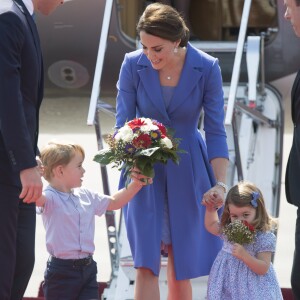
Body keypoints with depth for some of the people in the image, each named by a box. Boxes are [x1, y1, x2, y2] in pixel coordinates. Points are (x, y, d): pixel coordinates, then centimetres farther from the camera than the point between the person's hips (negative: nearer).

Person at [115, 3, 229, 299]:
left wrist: (220, 183, -19)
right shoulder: (133, 65, -12)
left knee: (181, 265, 6)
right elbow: (123, 124, -7)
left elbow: (215, 131, -9)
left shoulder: (207, 68, -13)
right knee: (146, 264, -10)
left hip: (187, 170, 0)